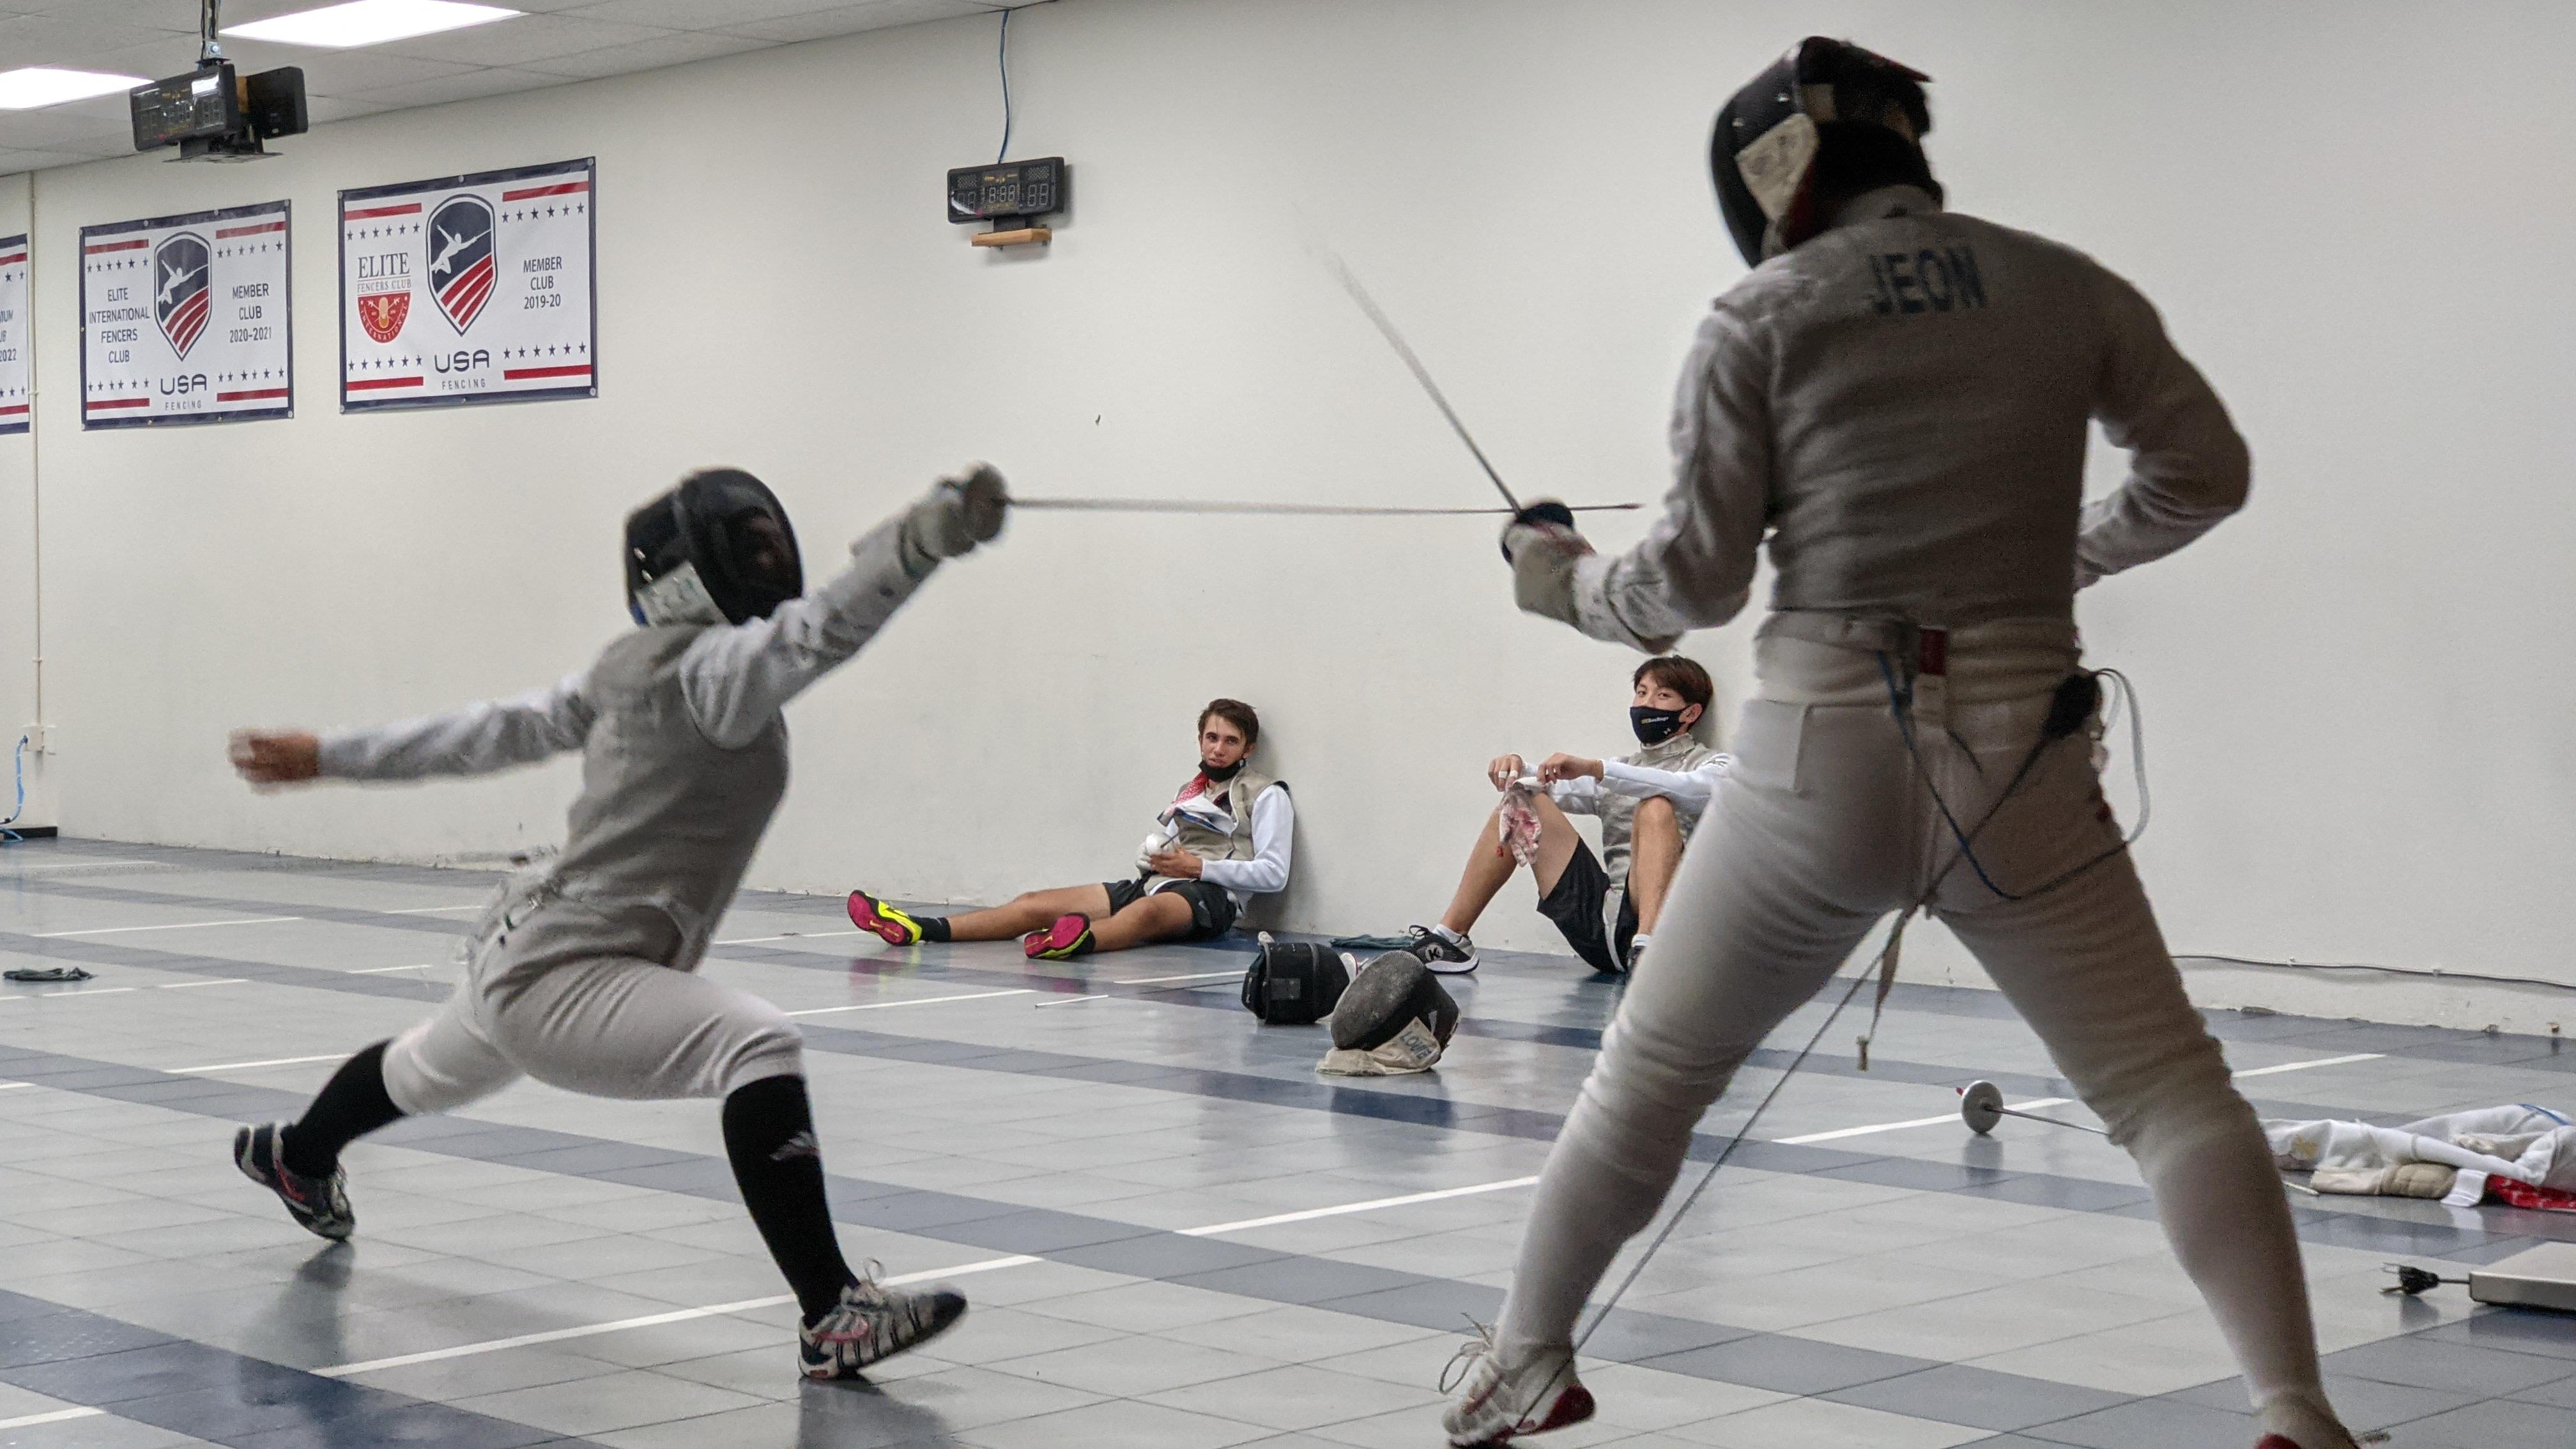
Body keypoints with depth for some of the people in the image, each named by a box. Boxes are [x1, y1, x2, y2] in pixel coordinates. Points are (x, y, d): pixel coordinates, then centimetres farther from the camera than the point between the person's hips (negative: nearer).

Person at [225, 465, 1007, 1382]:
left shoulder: (637, 664, 5)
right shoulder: (711, 666, -21)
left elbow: (500, 731, 11)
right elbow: (825, 624, -40)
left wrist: (330, 756, 21)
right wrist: (936, 530, -56)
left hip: (522, 955, 10)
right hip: (560, 980, -10)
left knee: (429, 1074, 39)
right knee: (762, 1049, -29)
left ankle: (293, 1156, 70)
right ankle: (829, 1317, -33)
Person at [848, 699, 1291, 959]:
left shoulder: (1266, 795, 5)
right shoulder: (1192, 789, 26)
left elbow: (1273, 873, -5)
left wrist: (1199, 867, -10)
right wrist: (1155, 857, 3)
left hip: (1209, 897, -7)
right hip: (1152, 881, 7)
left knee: (1148, 910, -44)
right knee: (1036, 903, -10)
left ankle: (1081, 940, -78)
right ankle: (917, 929, -23)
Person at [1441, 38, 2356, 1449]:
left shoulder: (1760, 318, -2)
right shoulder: (2059, 285, 5)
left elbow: (1699, 580, -4)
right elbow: (2203, 472, 9)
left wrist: (1568, 583, 16)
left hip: (1821, 759, -1)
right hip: (2013, 762, 1)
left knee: (1651, 1070, 19)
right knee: (2170, 1090, 4)